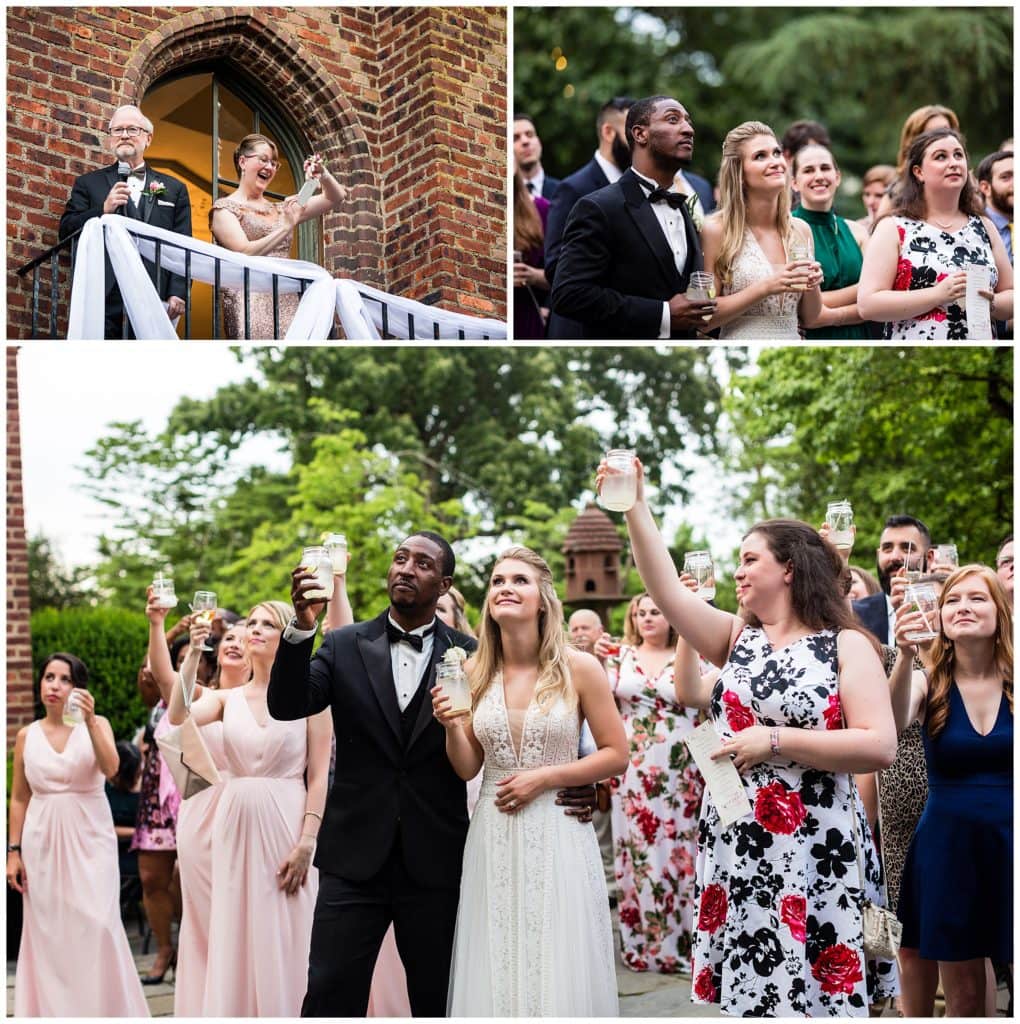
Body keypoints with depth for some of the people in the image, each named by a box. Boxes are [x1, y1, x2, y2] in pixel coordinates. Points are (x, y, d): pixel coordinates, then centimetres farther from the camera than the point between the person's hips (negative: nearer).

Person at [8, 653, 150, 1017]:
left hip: (89, 838, -2)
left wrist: (90, 721, -27)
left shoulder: (97, 725, -1)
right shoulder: (26, 735, 5)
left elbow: (110, 769, -19)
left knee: (96, 925, -9)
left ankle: (102, 1008, 5)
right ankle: (53, 1009, 17)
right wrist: (13, 851, 4)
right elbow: (19, 798, 9)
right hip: (43, 841, 2)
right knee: (49, 931, 4)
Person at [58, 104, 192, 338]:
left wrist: (177, 293, -5)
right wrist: (103, 210, -7)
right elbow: (65, 233, 7)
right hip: (104, 302, -1)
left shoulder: (174, 189, 16)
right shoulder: (88, 183, 15)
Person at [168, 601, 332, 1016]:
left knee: (283, 943, 1)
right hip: (235, 825, 4)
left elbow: (319, 776, -5)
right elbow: (179, 717, -12)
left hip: (285, 825, -3)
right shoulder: (228, 698, 8)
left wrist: (306, 842, -13)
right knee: (235, 938, 8)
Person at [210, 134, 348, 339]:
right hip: (251, 303, -5)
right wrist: (287, 227, -14)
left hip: (288, 302, 5)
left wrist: (323, 174, 3)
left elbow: (336, 198, 21)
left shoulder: (281, 209, 22)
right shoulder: (225, 208, 5)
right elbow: (244, 253, -9)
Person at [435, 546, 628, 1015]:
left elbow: (616, 755, -2)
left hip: (557, 834, -2)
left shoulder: (579, 668, -6)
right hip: (493, 837, 3)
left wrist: (545, 777, -12)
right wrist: (451, 725, -12)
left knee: (560, 972, 3)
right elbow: (467, 768, 7)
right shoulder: (473, 672, 2)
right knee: (494, 968, 8)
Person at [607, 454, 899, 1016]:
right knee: (749, 988, 7)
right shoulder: (737, 637, 11)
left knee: (811, 990, -2)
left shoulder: (847, 646, -3)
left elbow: (880, 746, -13)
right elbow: (668, 593, -1)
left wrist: (775, 741, -15)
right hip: (735, 846, 4)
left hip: (813, 850, -4)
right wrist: (636, 509, -7)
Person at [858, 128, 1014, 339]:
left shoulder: (984, 227, 7)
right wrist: (939, 294, -20)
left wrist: (991, 302, -9)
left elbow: (1011, 296, 12)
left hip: (980, 340, 4)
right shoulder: (893, 228, -5)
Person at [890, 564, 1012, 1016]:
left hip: (1009, 843, 0)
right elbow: (892, 725, -24)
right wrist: (905, 656, -38)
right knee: (964, 999, 8)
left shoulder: (1013, 683, -1)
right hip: (946, 845, 0)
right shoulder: (929, 683, -2)